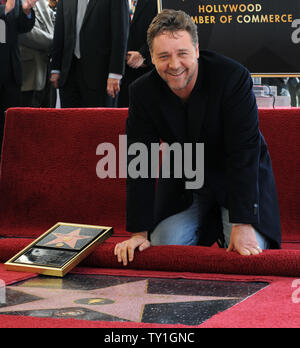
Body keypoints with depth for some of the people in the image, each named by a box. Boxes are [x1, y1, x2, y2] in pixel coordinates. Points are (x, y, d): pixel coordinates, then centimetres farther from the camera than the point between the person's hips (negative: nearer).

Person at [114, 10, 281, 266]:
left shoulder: (233, 77, -26)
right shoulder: (142, 93, -15)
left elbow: (244, 153, -27)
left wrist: (243, 225, -32)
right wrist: (139, 233, -17)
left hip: (239, 178, -3)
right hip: (183, 183, 3)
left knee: (249, 258, -18)